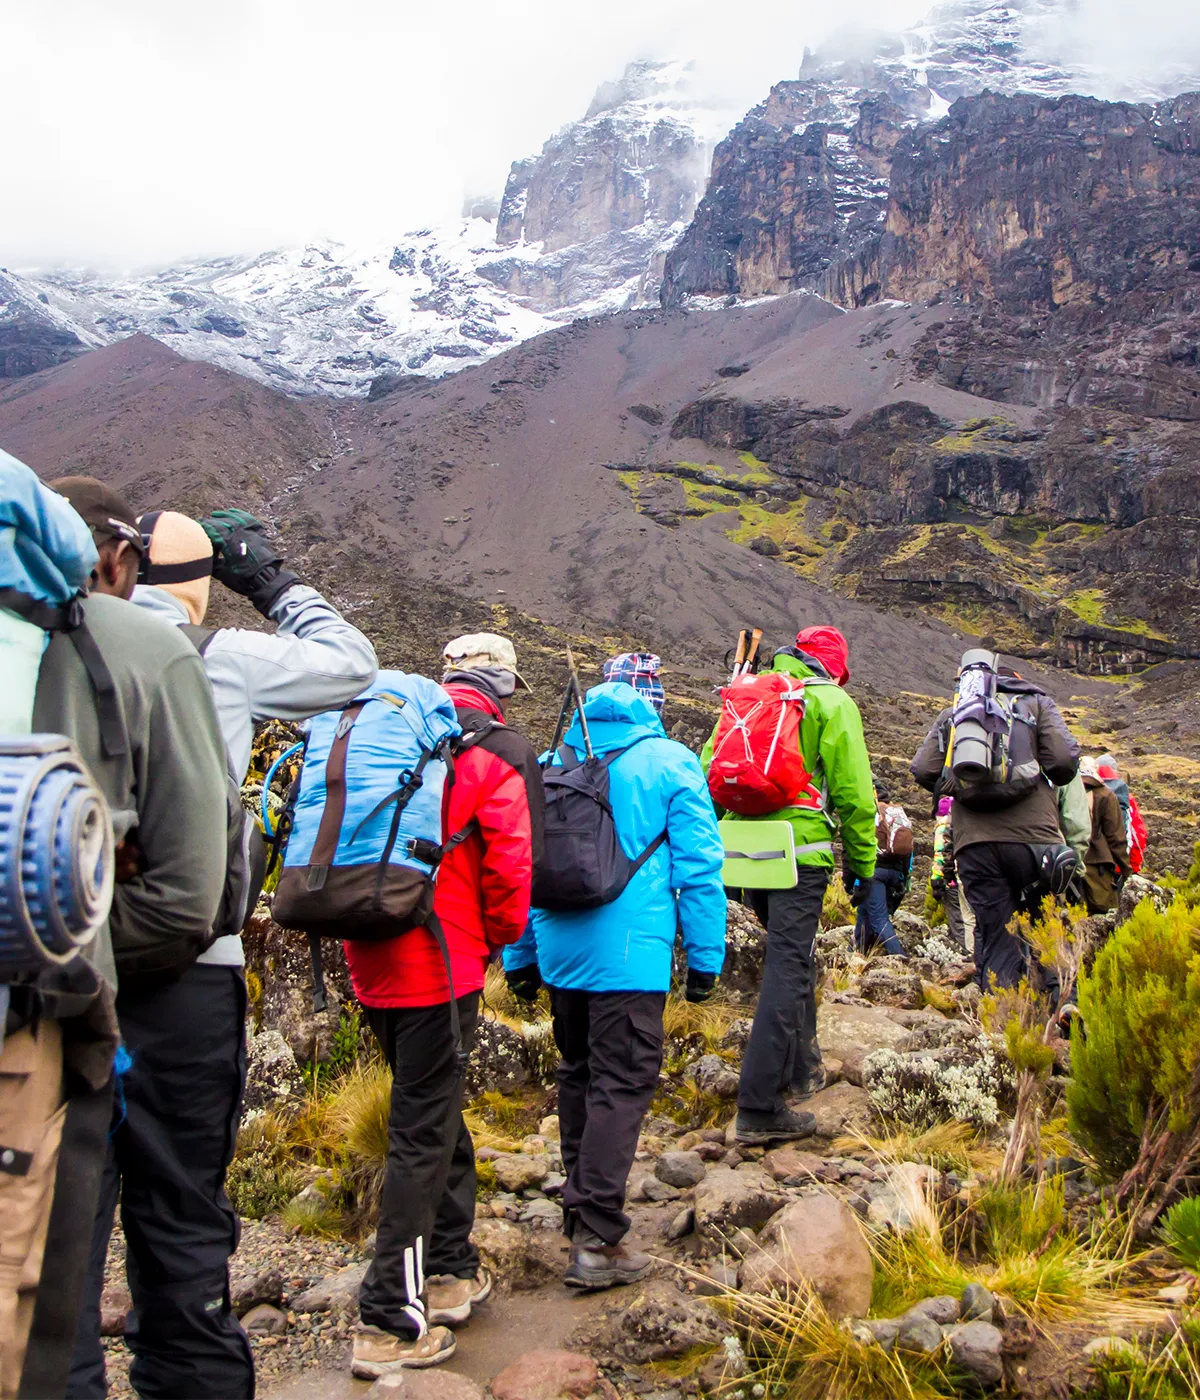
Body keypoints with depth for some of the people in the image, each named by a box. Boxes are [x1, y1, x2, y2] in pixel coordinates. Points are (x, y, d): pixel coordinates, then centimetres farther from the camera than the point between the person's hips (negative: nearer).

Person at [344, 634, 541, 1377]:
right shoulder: (499, 754, -9)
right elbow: (510, 866, -13)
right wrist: (501, 938, 5)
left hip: (373, 959, 7)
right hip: (441, 965, -7)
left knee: (433, 1105, 22)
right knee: (424, 1131, 1)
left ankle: (452, 1268, 34)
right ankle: (392, 1322, 6)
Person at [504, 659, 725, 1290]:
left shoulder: (552, 761, 9)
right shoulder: (671, 764, -4)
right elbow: (698, 867, -6)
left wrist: (519, 956, 19)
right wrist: (705, 956, 2)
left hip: (559, 949, 5)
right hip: (629, 953, -5)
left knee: (578, 1073, 19)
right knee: (621, 1086, -1)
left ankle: (580, 1208, 33)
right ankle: (598, 1242, -4)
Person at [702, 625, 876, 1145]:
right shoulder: (832, 702, 0)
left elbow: (708, 770, 15)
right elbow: (853, 790, -5)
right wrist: (862, 863, 3)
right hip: (801, 849, -6)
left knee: (791, 952, 24)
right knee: (787, 969, -5)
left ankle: (801, 1065, 37)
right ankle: (759, 1107, -7)